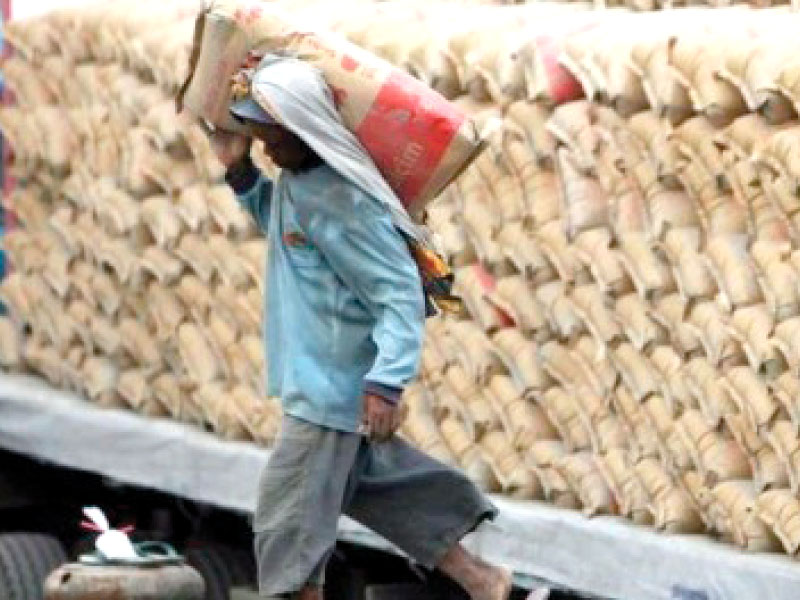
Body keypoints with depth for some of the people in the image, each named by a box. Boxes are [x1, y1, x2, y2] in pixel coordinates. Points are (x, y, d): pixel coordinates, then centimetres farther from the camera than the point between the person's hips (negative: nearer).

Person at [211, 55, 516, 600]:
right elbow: (274, 219, 28)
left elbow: (401, 295, -27)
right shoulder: (295, 180, 4)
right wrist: (239, 170, 12)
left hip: (332, 389, -10)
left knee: (288, 517, -4)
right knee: (380, 485, 21)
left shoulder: (341, 203, -25)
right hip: (319, 379, 10)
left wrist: (387, 382, -37)